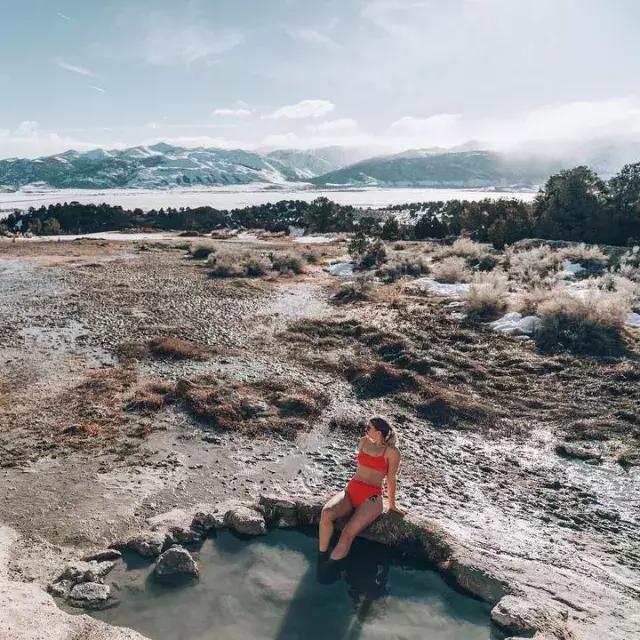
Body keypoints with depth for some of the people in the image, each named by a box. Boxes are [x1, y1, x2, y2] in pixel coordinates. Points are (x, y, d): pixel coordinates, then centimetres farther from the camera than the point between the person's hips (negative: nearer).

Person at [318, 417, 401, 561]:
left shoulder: (391, 452, -4)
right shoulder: (363, 442, 12)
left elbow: (391, 478, 4)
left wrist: (392, 505, 13)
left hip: (371, 498, -5)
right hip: (350, 490, 5)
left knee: (348, 533, -28)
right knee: (326, 513, -28)